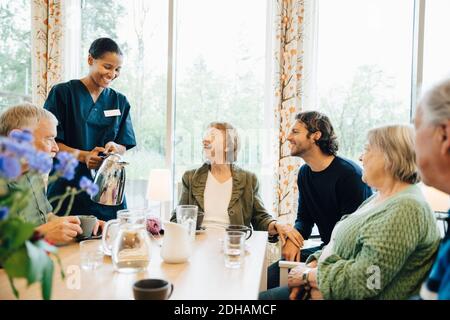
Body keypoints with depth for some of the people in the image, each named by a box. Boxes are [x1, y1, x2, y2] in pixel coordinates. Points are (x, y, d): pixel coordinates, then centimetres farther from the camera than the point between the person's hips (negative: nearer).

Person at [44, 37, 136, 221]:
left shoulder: (119, 102, 12)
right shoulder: (62, 93, -2)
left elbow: (124, 146, 10)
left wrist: (115, 148, -13)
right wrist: (82, 156, -21)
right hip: (68, 187, -3)